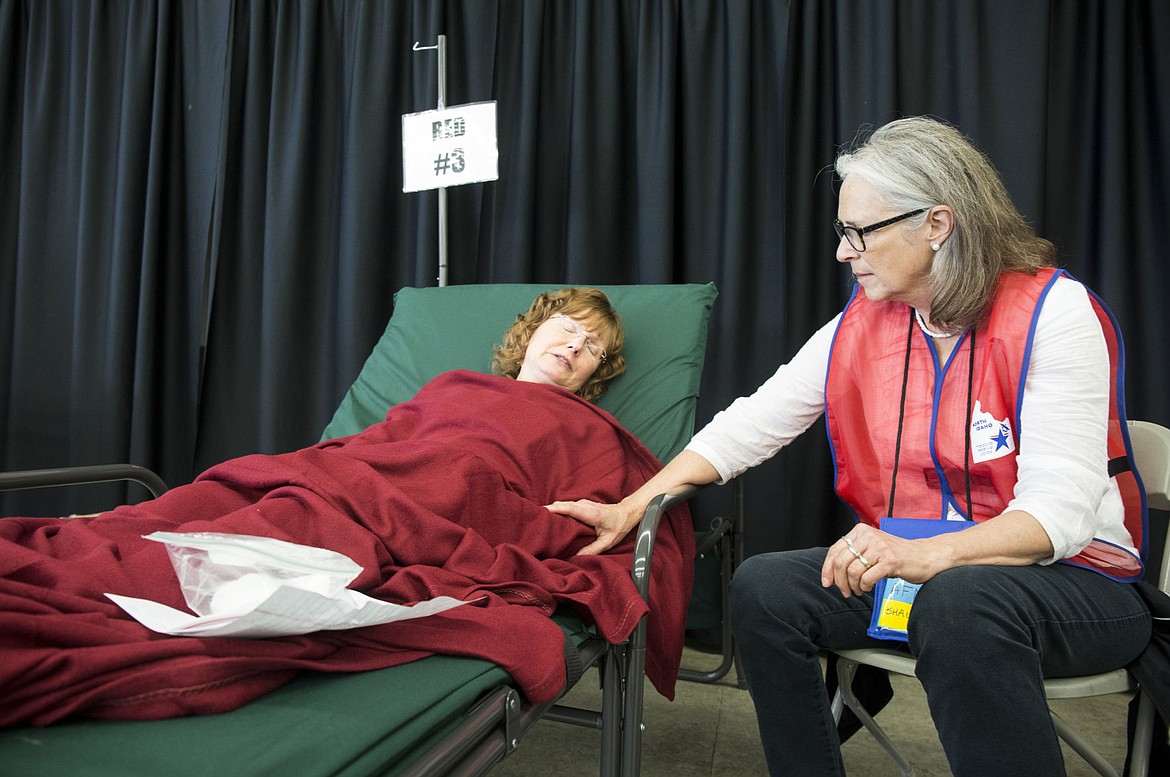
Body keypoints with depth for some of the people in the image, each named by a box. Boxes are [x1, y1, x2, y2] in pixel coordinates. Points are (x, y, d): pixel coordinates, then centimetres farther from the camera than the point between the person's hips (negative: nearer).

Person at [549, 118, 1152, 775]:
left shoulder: (1054, 312, -15)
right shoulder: (862, 321, 1)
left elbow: (1058, 512, -21)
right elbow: (752, 424, -1)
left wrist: (923, 555, -38)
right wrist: (632, 508, -8)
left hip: (1067, 571, -5)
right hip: (906, 563, 5)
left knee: (959, 604, -37)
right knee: (764, 588, -14)